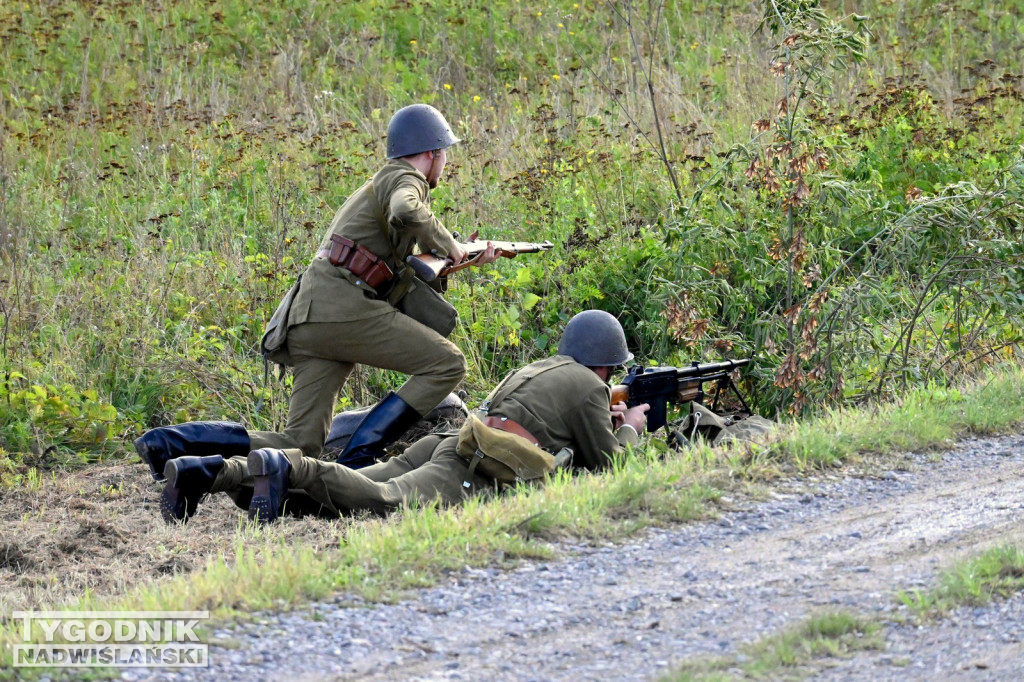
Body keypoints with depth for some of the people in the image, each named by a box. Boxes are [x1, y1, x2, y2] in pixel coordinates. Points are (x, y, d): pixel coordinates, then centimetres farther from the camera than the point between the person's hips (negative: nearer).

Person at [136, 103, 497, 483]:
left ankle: (167, 443, -7)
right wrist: (450, 247, -8)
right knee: (447, 364, -7)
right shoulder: (405, 179, 2)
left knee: (300, 446, 1)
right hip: (342, 306, -9)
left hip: (308, 321, 9)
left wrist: (465, 260, 26)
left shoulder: (383, 184, 32)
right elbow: (406, 214, -24)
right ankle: (358, 458, -14)